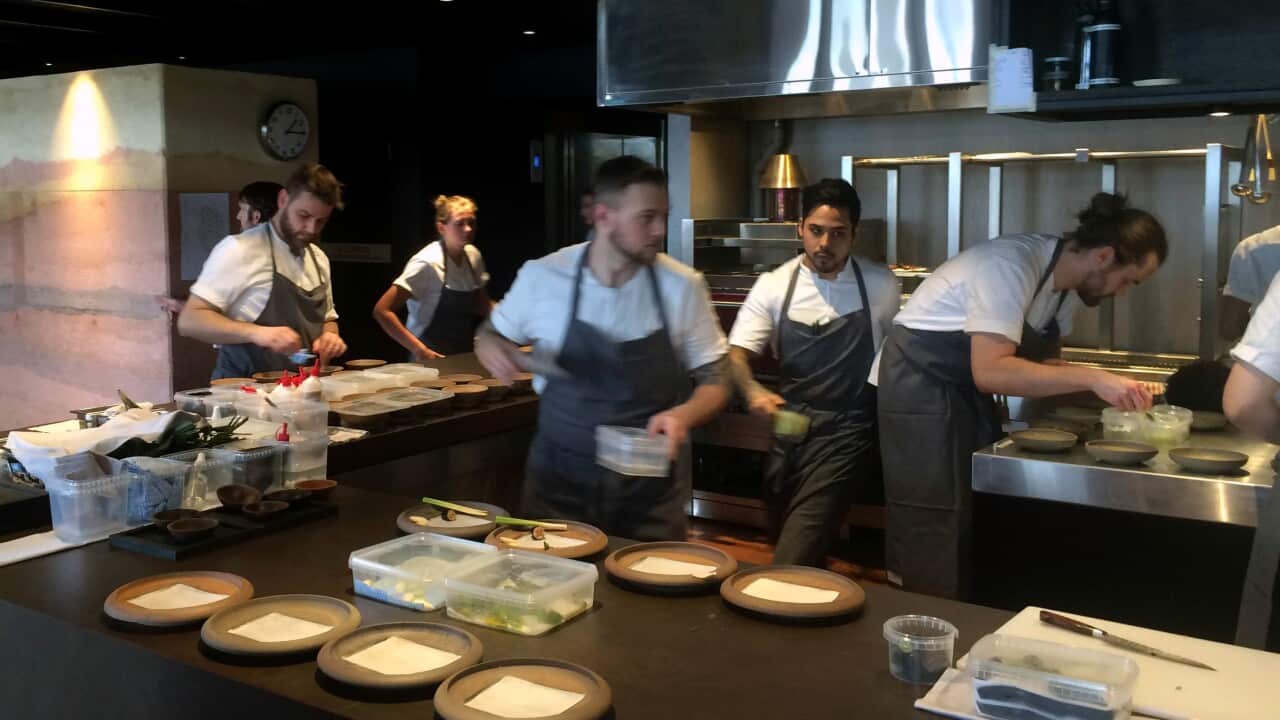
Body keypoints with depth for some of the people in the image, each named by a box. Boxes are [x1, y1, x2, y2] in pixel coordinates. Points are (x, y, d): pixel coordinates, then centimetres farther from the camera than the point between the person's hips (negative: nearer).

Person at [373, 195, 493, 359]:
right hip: (432, 359, -5)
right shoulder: (428, 263, -17)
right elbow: (382, 311, -19)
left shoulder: (473, 256, 1)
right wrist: (419, 350, -22)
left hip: (464, 357, 6)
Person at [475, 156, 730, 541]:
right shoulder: (542, 276, -8)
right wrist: (494, 350, -13)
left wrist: (684, 414, -20)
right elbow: (490, 334, 10)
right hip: (560, 479, 0)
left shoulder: (683, 286, -8)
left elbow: (714, 380, 0)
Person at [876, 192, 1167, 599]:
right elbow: (990, 371, -34)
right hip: (922, 387, -9)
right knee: (934, 533, -5)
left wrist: (1112, 390, -6)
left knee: (976, 521, 13)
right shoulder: (1012, 264, -26)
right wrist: (1091, 378, -33)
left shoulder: (1068, 284, 2)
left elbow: (1043, 362, 10)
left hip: (967, 389, 9)